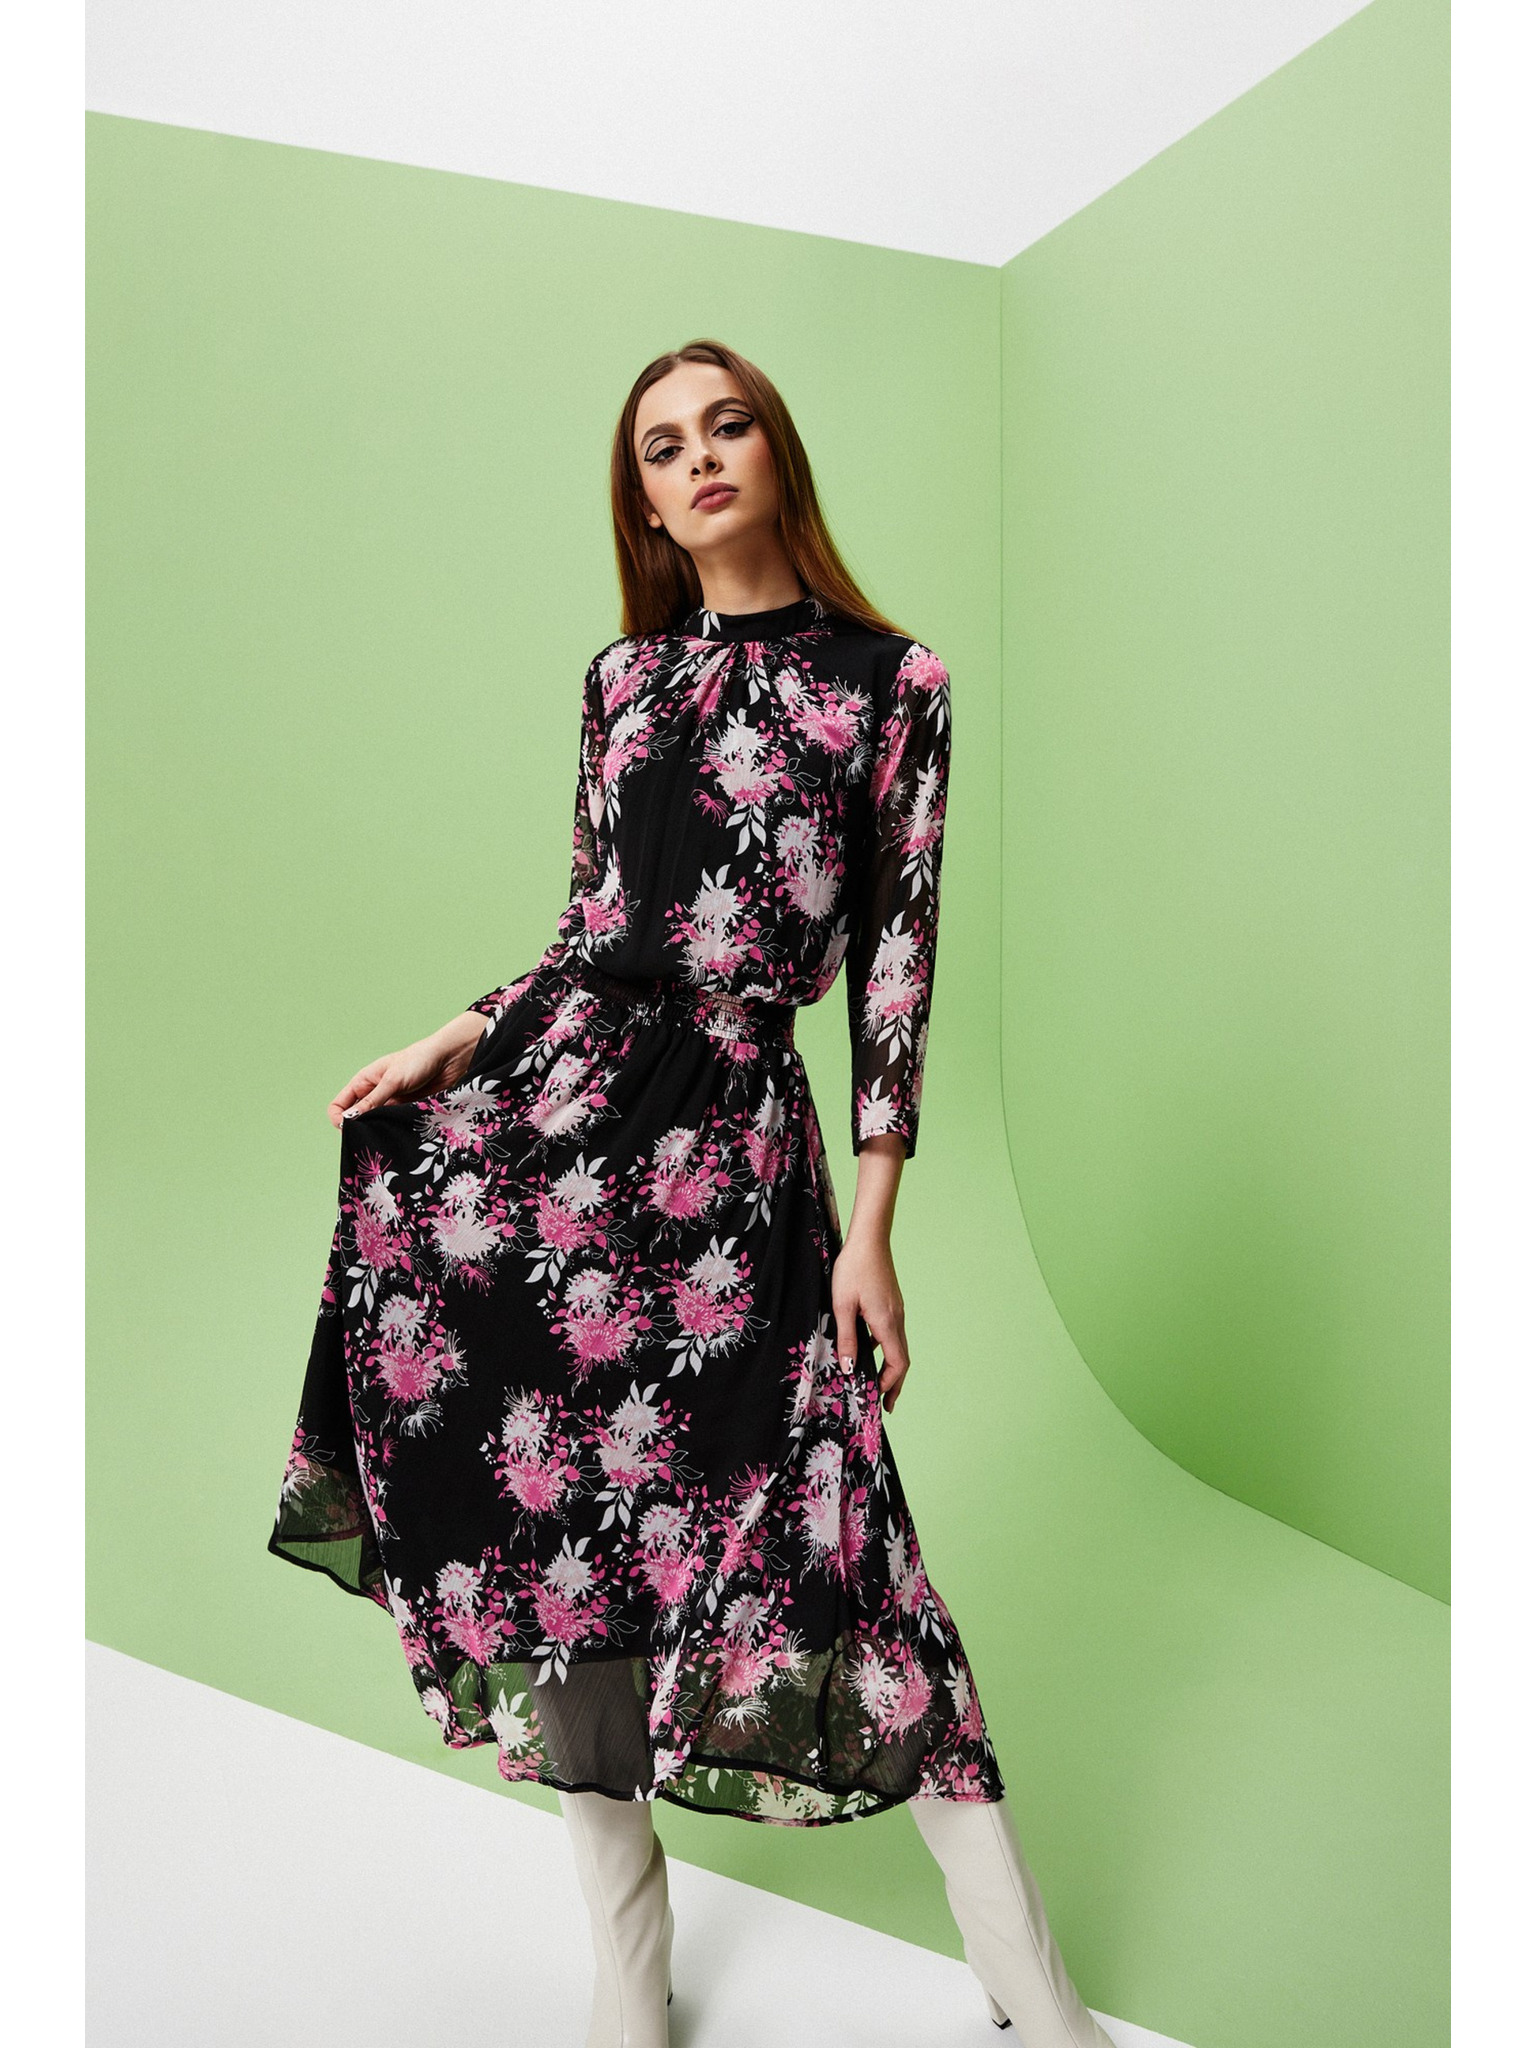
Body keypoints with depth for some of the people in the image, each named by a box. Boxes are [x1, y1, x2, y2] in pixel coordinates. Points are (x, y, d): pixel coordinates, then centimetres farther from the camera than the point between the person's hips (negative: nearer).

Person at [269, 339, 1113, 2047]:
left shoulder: (892, 682, 4)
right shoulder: (621, 677, 15)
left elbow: (895, 963, 0)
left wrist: (871, 1225, -5)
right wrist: (449, 1045, 9)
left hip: (731, 1131, -4)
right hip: (550, 1093, 5)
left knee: (809, 1527, -9)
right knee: (559, 1509, 5)